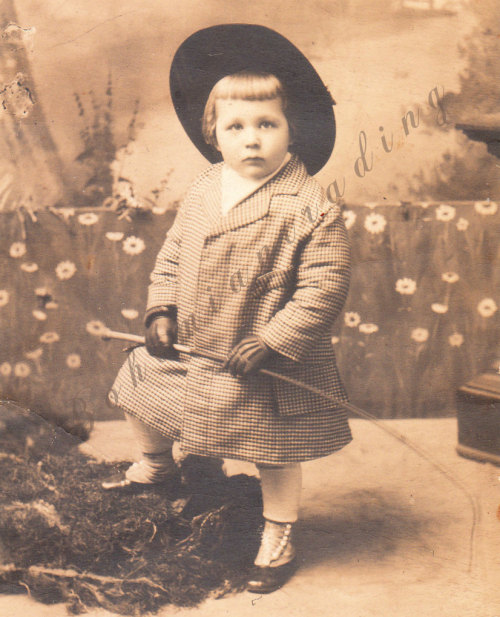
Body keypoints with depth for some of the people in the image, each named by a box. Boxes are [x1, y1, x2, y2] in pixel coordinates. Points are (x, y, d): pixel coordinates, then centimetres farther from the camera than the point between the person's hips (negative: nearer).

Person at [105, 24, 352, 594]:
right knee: (139, 389, 20)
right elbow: (172, 254, 9)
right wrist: (162, 310, -4)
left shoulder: (309, 208, -20)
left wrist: (270, 341, -23)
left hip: (267, 365, -6)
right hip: (189, 348, 6)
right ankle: (154, 466, 51)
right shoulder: (203, 192, -1)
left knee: (274, 452, 9)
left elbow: (324, 287, -21)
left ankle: (278, 538, 34)